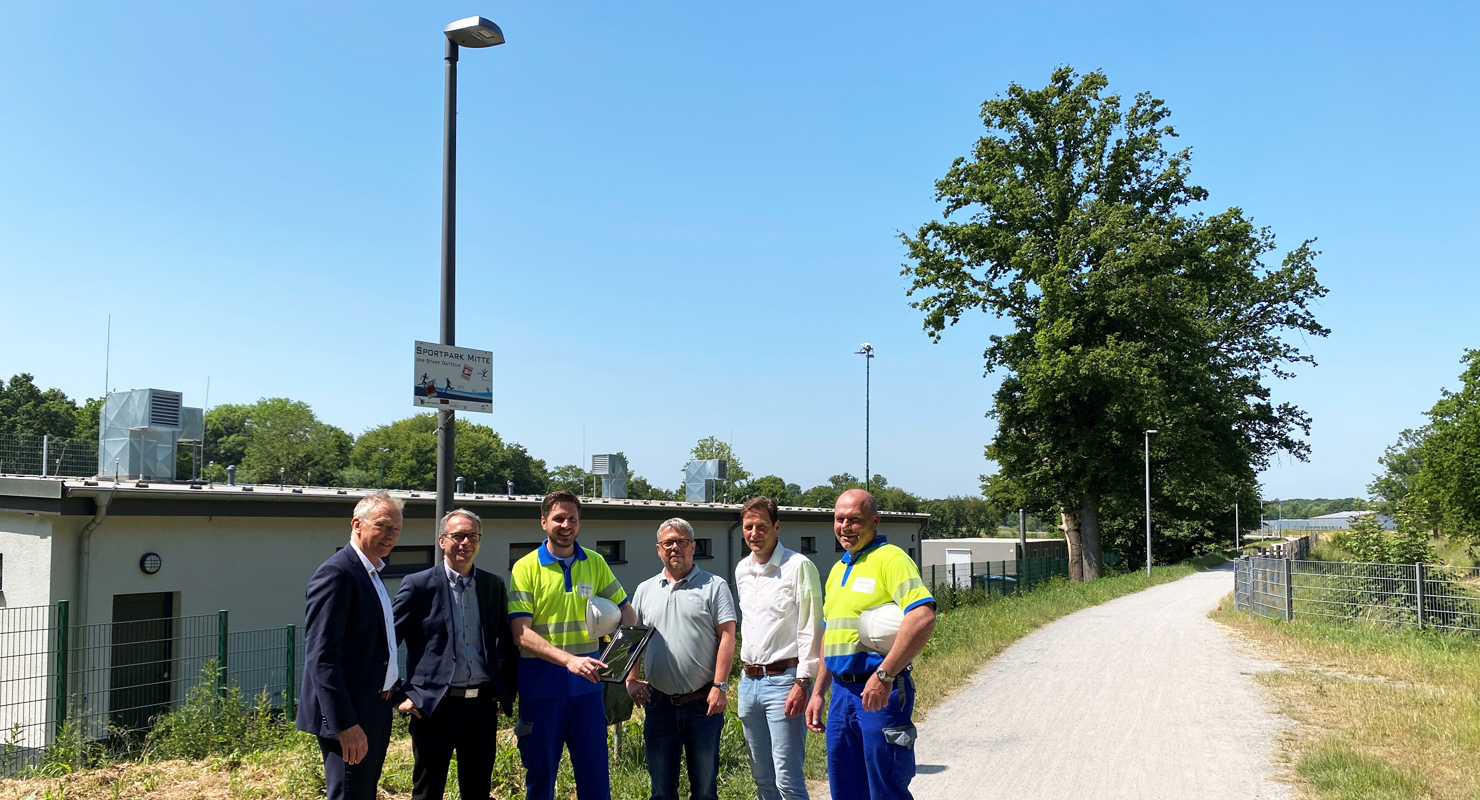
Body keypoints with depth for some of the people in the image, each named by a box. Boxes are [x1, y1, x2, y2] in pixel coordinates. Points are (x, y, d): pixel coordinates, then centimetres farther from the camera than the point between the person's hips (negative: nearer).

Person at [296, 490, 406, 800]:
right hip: (350, 719, -10)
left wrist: (393, 690, 12)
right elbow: (321, 657, -21)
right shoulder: (336, 574, -15)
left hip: (375, 713, 10)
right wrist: (345, 725, -24)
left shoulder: (372, 574, 14)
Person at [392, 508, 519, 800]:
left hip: (482, 706, 4)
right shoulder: (419, 585, -5)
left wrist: (507, 689, 9)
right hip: (434, 706, -4)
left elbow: (508, 643, 17)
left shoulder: (493, 585, 8)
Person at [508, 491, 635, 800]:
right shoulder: (526, 568, -5)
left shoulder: (595, 563, 5)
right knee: (541, 774, 10)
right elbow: (521, 634, -13)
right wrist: (569, 660, -26)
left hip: (587, 684, 3)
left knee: (595, 774, 8)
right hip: (541, 687, -2)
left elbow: (625, 610, 12)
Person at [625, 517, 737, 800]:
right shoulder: (645, 590, 11)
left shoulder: (714, 586, -1)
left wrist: (719, 686, -14)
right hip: (659, 703, 4)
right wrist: (631, 680, 4)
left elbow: (727, 637, -6)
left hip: (702, 703, -3)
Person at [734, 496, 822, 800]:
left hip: (783, 680, -7)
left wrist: (802, 683, -17)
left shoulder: (798, 565, -9)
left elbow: (811, 629, -12)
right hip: (749, 681, 7)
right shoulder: (742, 570, 13)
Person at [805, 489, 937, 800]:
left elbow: (923, 619, -25)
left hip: (881, 692, -8)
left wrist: (884, 675, -26)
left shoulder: (890, 559, -11)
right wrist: (818, 692, 20)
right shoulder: (838, 569, 16)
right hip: (842, 692, 8)